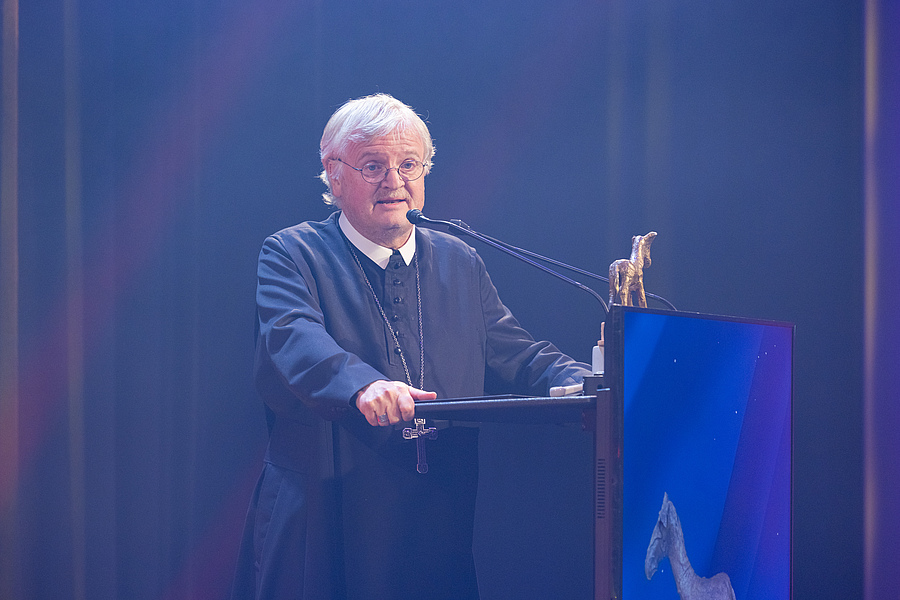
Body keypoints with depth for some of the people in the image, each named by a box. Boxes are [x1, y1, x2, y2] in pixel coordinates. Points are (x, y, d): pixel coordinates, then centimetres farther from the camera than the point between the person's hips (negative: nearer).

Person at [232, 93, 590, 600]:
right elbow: (293, 337, -19)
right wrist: (362, 383, -40)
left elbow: (515, 354, 14)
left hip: (445, 517, 4)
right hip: (324, 516, -3)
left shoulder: (462, 264, 16)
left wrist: (587, 386, -7)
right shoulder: (292, 255, 0)